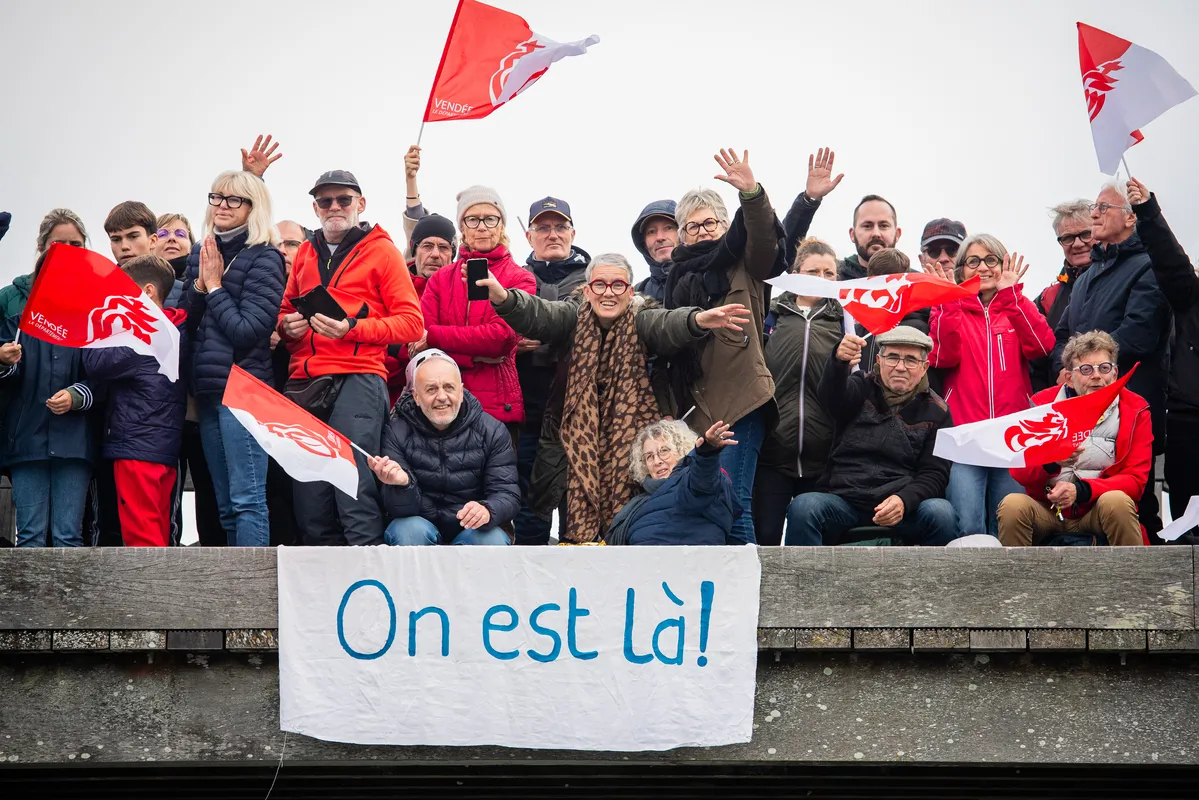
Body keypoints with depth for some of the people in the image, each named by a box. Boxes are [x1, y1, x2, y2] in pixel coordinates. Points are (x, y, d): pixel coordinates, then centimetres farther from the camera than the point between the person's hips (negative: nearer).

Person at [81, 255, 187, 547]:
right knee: (158, 536, 10)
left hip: (137, 446, -10)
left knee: (140, 535, -10)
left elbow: (98, 364, -15)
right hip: (164, 448, 10)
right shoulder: (173, 330, 16)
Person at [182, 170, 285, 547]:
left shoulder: (263, 259, -6)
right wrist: (200, 284, -2)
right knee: (225, 505, 10)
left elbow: (248, 330, -13)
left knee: (246, 499, -10)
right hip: (207, 389, 8)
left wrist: (215, 286, -6)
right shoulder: (201, 254, 15)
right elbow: (183, 324, 12)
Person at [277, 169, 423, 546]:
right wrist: (287, 326, 6)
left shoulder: (381, 251, 6)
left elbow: (411, 322, -1)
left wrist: (352, 329, -14)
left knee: (355, 494, -16)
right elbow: (287, 308, 31)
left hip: (356, 378, -6)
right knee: (309, 500, 5)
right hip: (305, 383, 6)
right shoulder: (305, 254, 20)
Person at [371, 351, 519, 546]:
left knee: (494, 540, -31)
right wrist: (402, 485, -39)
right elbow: (400, 510, -14)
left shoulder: (493, 432, -5)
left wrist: (487, 511, -36)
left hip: (472, 530, 1)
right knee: (410, 530, -33)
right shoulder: (397, 432, -9)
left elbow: (508, 494, -11)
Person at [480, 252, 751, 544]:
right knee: (574, 533, -2)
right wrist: (502, 298, -44)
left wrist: (699, 320, -50)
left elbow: (668, 324, -25)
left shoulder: (641, 323, -4)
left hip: (626, 442, 0)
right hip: (574, 439, 0)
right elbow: (536, 314, -20)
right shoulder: (571, 318, -2)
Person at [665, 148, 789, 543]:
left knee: (732, 502, -13)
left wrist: (751, 194, -32)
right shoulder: (681, 277, 22)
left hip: (739, 398, -6)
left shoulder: (744, 264, 7)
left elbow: (765, 239, -15)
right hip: (695, 403, 6)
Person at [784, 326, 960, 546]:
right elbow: (831, 396, -16)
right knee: (803, 507, -30)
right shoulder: (863, 388, 9)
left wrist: (904, 501, -19)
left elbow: (935, 473, 3)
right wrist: (839, 361, -40)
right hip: (844, 499, 0)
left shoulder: (935, 411, 11)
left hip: (903, 505, 1)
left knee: (941, 513, -30)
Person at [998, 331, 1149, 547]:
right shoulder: (1043, 403, 2)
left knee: (1117, 501, -33)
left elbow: (1135, 479, -7)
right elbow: (1018, 470, -3)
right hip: (1046, 509, 1)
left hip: (1098, 508, -1)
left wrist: (1080, 490, -23)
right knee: (1012, 505, -29)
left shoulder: (1135, 411, 0)